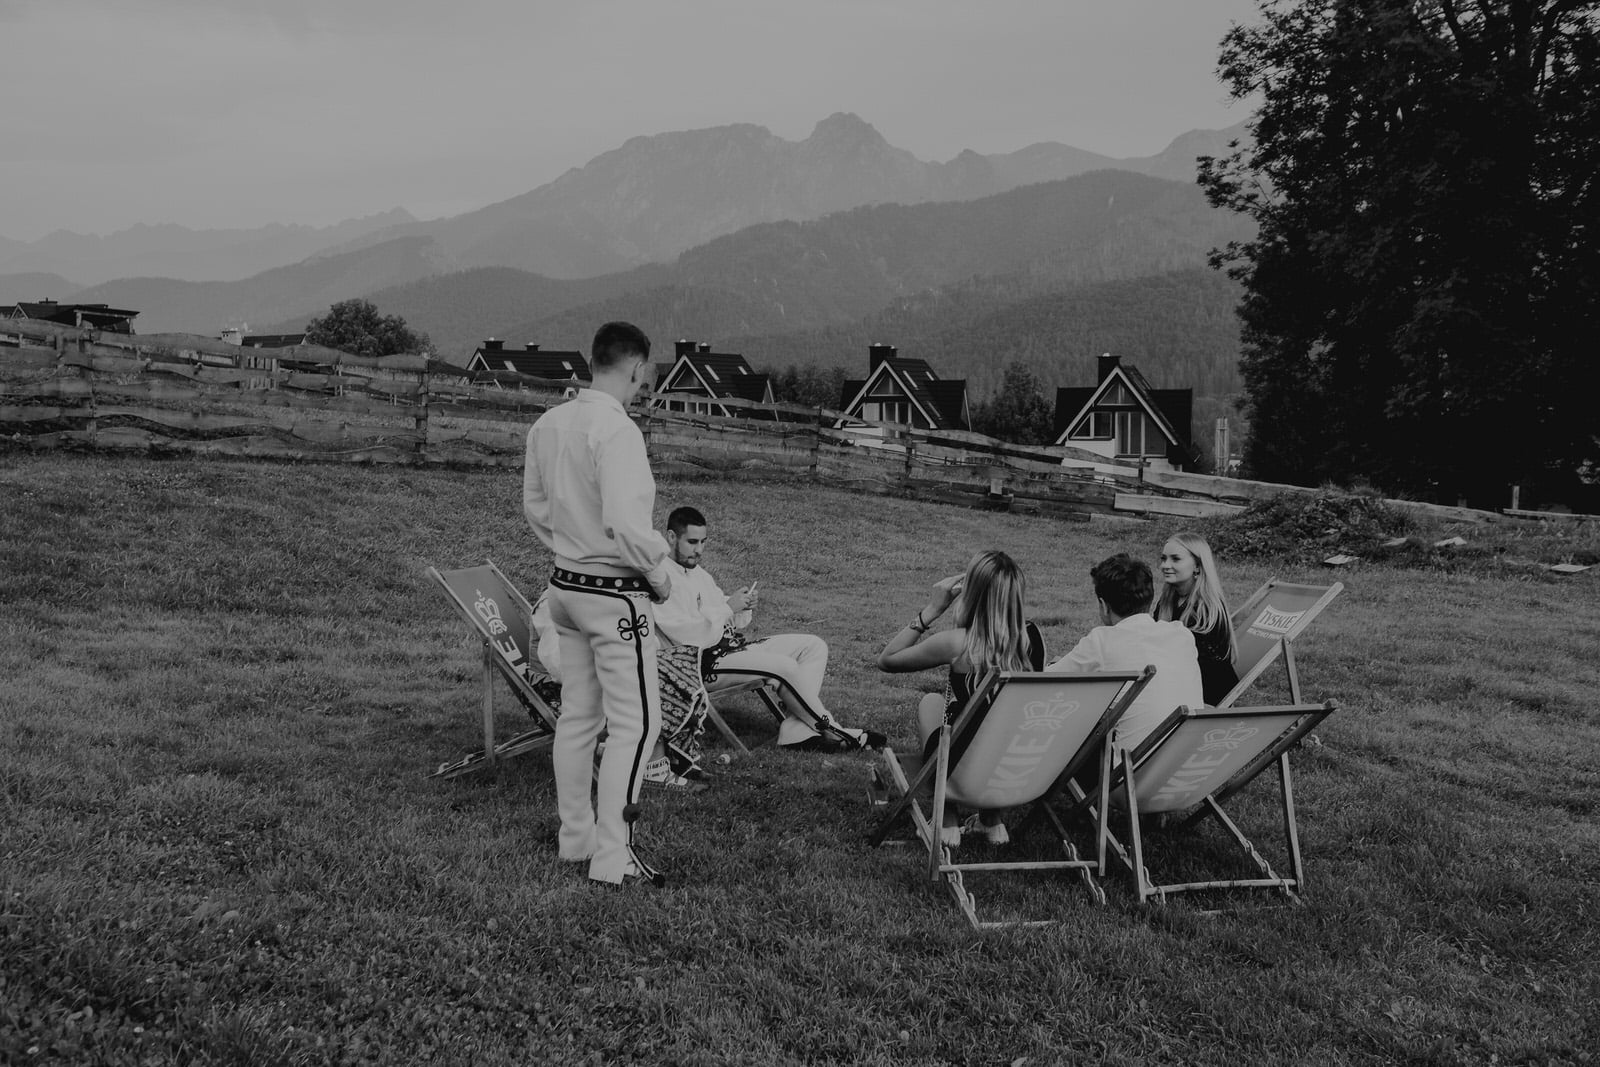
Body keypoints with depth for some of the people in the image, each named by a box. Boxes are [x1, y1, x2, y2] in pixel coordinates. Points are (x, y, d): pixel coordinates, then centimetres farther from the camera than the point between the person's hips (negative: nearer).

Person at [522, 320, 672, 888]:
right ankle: (611, 857, 2)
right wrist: (659, 571, -11)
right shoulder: (616, 430, -21)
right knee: (634, 722, 0)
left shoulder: (548, 424, 6)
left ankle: (575, 837, 28)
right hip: (614, 594, -9)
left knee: (578, 715, 17)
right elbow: (624, 521, -26)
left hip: (565, 585, 9)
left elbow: (535, 506, 15)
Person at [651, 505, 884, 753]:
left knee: (814, 646, 1)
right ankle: (829, 731, -5)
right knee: (785, 666, -26)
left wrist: (745, 607, -5)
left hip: (732, 646, 10)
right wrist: (729, 607, -17)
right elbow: (691, 639, -23)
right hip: (703, 664, -10)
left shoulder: (696, 571, 17)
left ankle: (796, 731, -11)